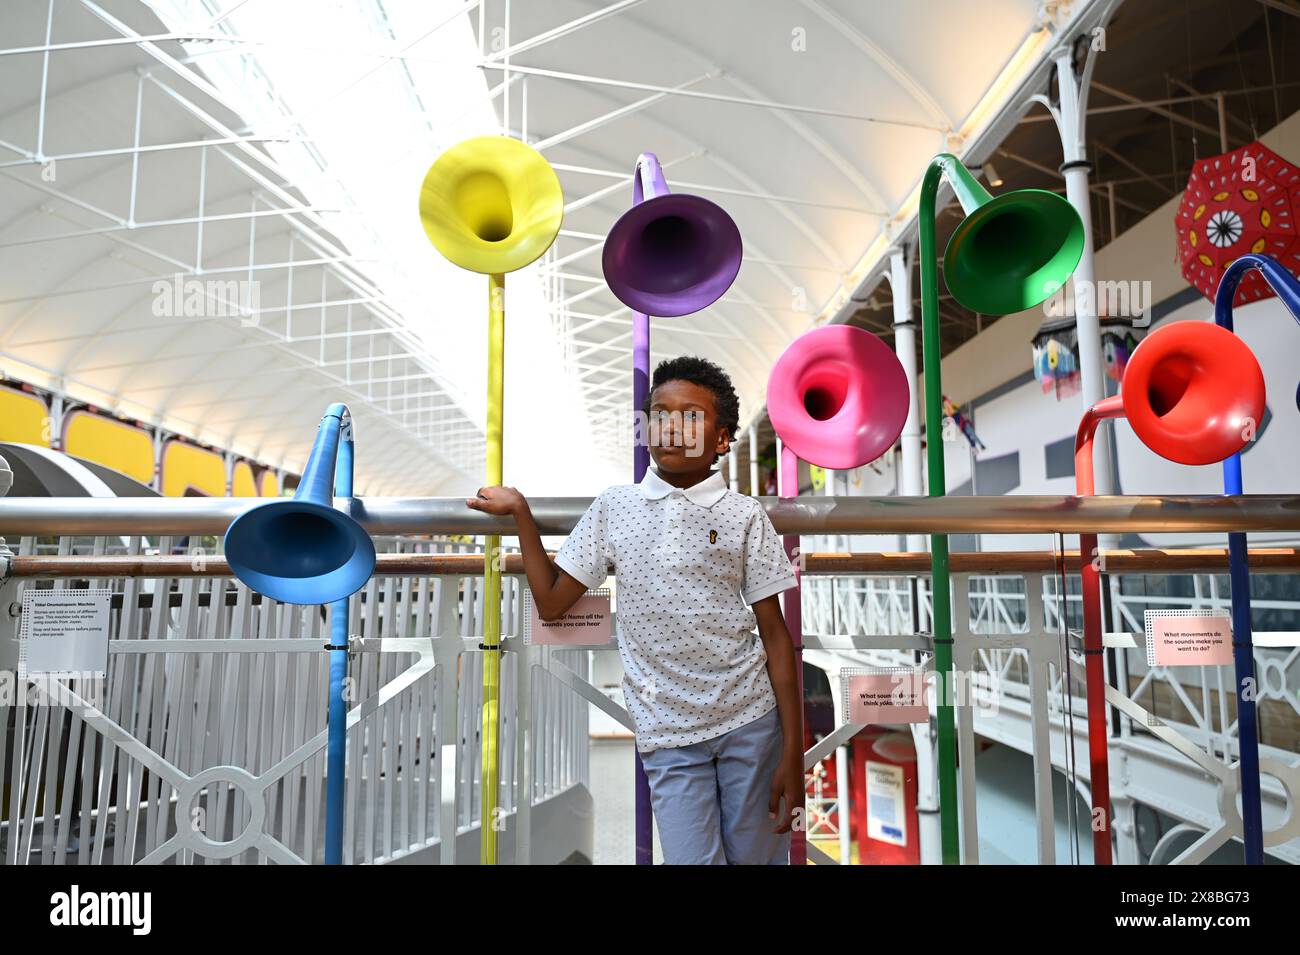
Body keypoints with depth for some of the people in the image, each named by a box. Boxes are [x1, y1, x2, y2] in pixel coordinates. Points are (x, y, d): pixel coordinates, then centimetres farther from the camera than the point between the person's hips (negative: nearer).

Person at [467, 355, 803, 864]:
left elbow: (775, 634, 0)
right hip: (669, 735, 0)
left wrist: (792, 752, -3)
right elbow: (551, 603, 6)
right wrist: (520, 511, 2)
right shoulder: (613, 507, 3)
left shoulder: (745, 515, -2)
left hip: (751, 722, 0)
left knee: (758, 858, 11)